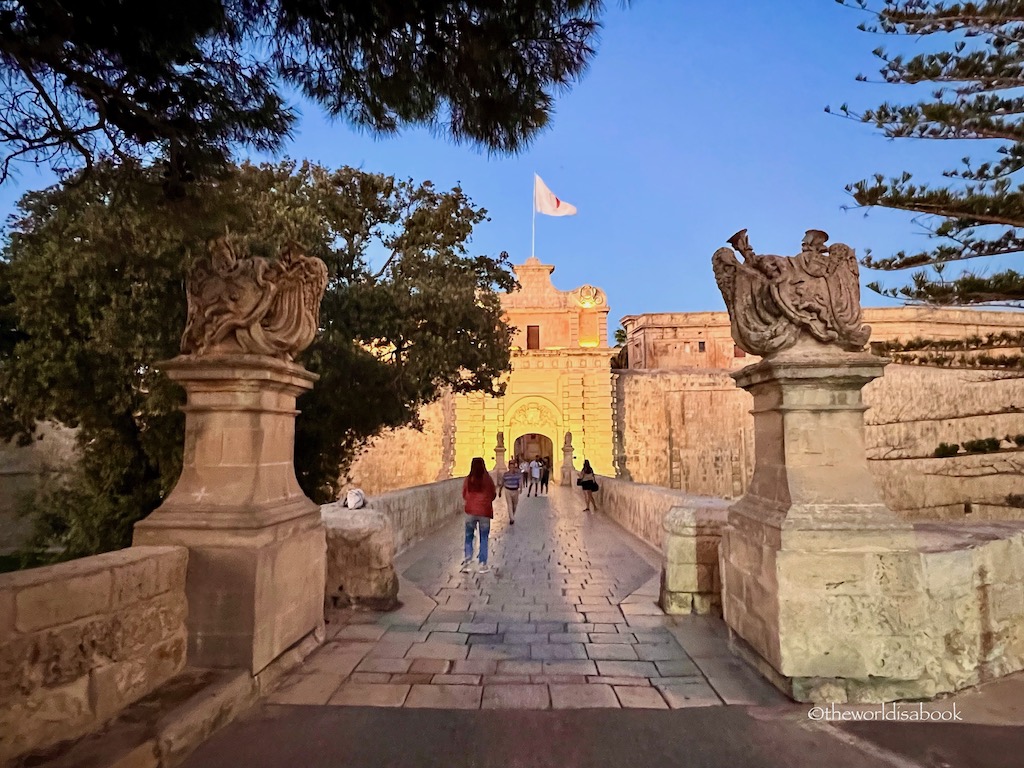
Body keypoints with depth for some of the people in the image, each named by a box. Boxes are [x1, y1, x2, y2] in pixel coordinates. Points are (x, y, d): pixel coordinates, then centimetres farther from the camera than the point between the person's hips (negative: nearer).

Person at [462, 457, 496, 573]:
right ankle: (483, 564, 14)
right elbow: (493, 495, 1)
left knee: (469, 537, 15)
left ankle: (468, 560, 0)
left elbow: (464, 495, 4)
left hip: (471, 512, 1)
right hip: (484, 512, -1)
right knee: (483, 539, 11)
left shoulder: (468, 480, -6)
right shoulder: (488, 479, -10)